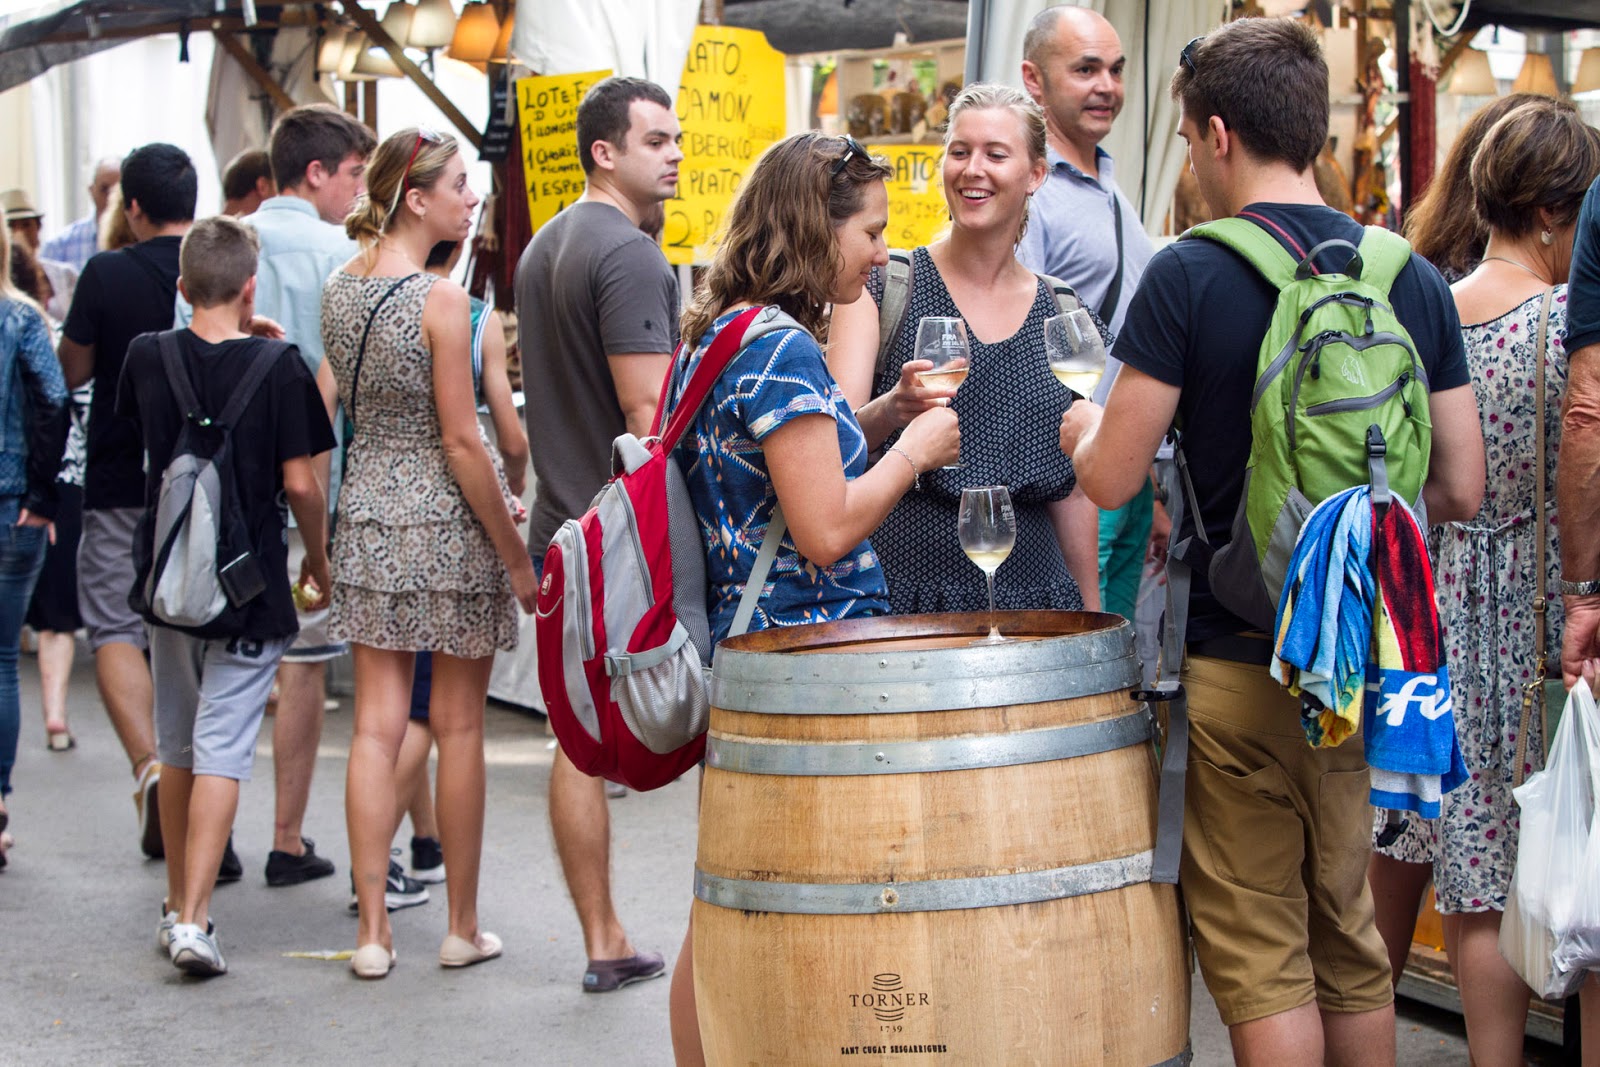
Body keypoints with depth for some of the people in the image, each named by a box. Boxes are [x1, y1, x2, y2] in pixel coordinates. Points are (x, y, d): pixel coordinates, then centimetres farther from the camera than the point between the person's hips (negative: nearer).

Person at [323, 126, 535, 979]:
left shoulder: (340, 289, 5)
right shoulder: (440, 300, -16)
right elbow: (462, 442, -16)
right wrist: (516, 555, -9)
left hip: (369, 514, 6)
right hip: (448, 523, -6)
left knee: (377, 725, 7)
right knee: (458, 727, 6)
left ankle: (371, 930, 9)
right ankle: (462, 927, 16)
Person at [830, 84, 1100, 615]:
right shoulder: (883, 286, -1)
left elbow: (1072, 487, 15)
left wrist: (1091, 616, 12)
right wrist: (892, 408, -32)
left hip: (1032, 592, 3)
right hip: (903, 590, -3)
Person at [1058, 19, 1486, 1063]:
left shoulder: (1190, 275, -12)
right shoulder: (1414, 279, 2)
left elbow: (1111, 481, -12)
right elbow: (1461, 490, 4)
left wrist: (1082, 428, 10)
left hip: (1238, 664, -5)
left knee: (1262, 959, 4)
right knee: (1352, 941, 18)